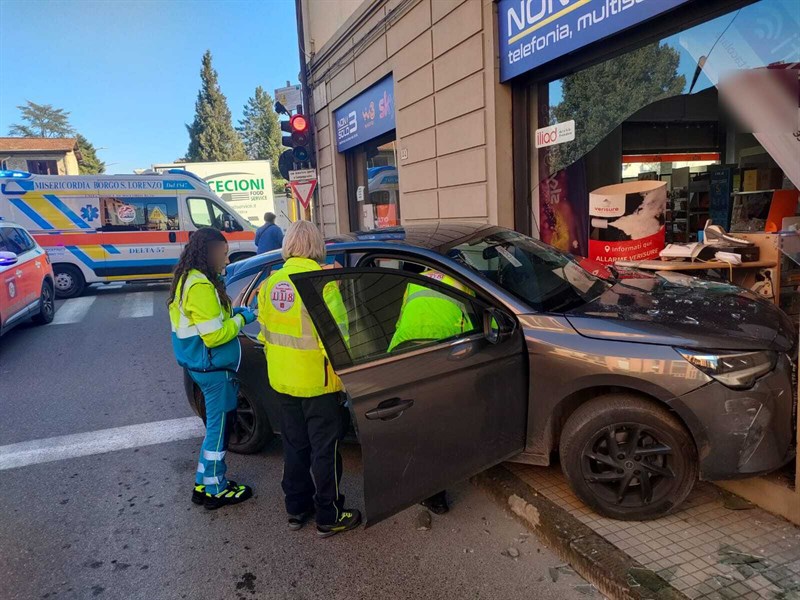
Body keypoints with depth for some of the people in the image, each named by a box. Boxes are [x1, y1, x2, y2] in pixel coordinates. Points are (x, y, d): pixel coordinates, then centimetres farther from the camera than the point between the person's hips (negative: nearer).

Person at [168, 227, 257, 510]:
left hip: (202, 365, 10)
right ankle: (215, 491, 18)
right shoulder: (201, 286, -23)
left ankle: (204, 483, 30)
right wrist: (242, 318, -11)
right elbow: (214, 336, -24)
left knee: (217, 423, 19)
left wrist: (233, 313, 6)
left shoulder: (188, 279, 9)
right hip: (213, 368, -10)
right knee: (220, 425, 3)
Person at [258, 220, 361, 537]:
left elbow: (265, 330, 12)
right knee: (325, 450, 8)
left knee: (294, 445, 20)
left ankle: (296, 509, 33)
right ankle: (329, 517, 20)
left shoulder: (270, 283, 2)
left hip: (282, 380, 6)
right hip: (318, 382, -6)